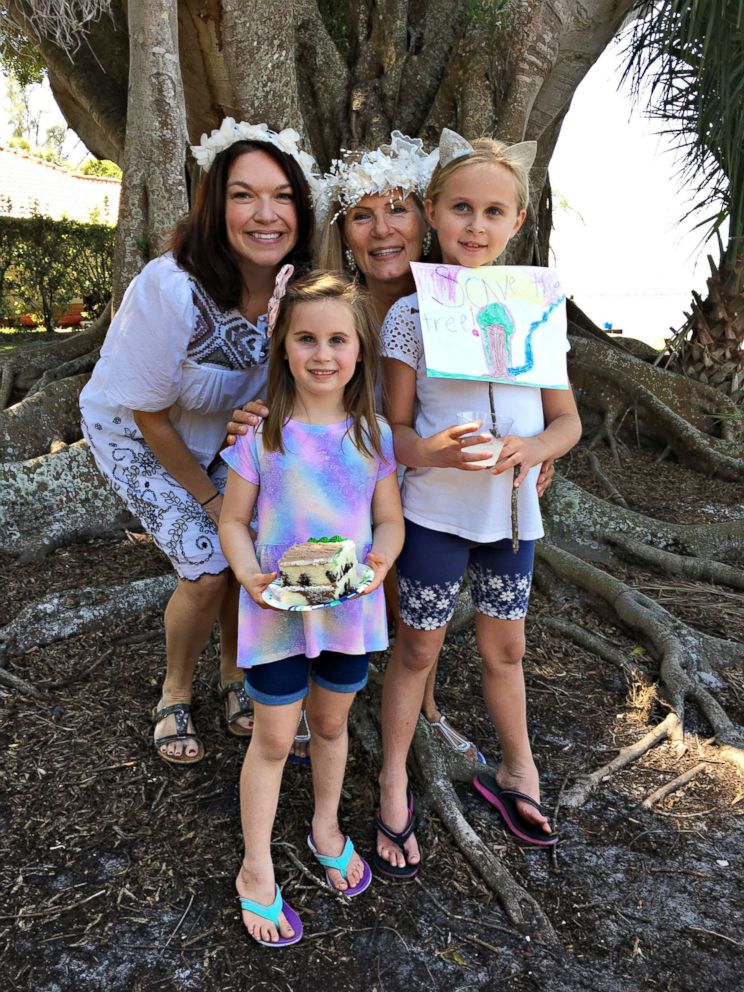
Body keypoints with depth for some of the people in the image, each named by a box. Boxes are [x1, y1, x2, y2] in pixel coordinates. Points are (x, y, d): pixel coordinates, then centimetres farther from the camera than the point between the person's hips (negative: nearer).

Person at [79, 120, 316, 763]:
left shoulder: (302, 287, -19)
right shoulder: (170, 289, -34)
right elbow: (150, 416, -22)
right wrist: (210, 499, -13)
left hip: (224, 431, 4)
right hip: (136, 436, -4)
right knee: (208, 570, -13)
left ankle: (235, 675, 23)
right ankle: (175, 695, 17)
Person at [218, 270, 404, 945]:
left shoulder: (373, 435, -2)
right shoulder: (261, 432, -10)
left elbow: (390, 520, 3)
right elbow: (233, 521, -5)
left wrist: (380, 561, -17)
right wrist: (251, 575, -22)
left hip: (351, 608, 3)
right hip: (277, 610, -2)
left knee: (332, 722, 22)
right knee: (274, 739, 10)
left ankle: (327, 829, 48)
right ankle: (256, 871, 31)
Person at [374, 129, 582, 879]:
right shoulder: (412, 314, -8)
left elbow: (567, 420, 3)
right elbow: (395, 429, -6)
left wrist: (534, 447, -19)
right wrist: (429, 452, -28)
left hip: (510, 510, 3)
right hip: (434, 513, -3)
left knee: (504, 649, 19)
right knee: (416, 650, 10)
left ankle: (516, 773, 41)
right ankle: (393, 789, 29)